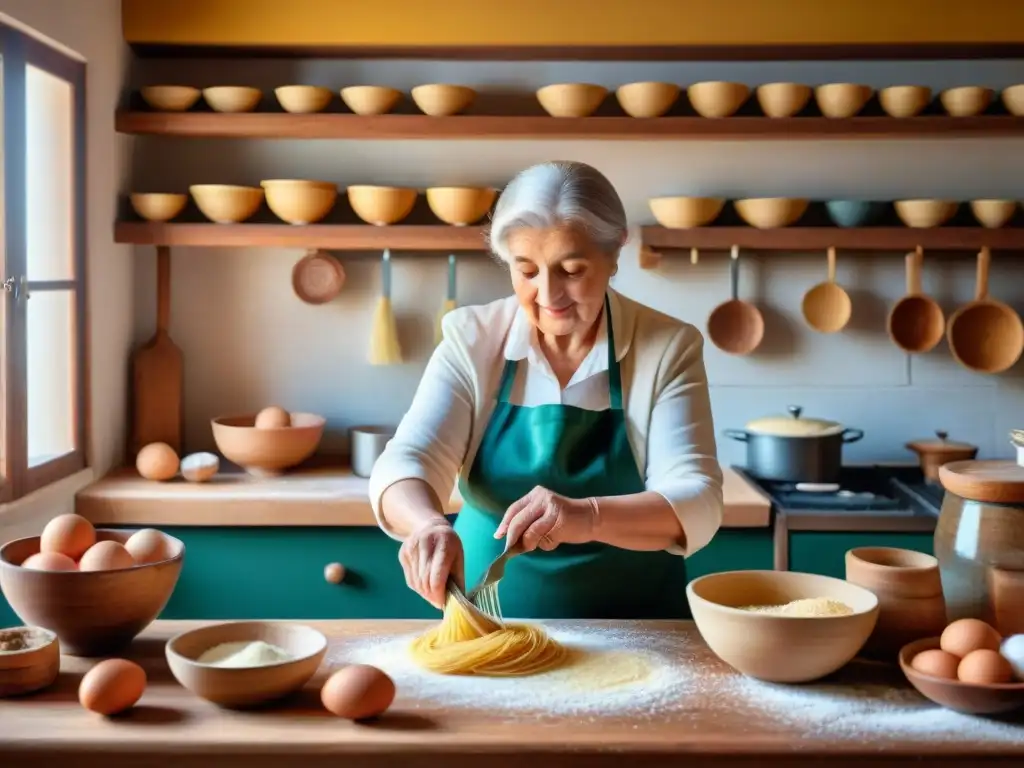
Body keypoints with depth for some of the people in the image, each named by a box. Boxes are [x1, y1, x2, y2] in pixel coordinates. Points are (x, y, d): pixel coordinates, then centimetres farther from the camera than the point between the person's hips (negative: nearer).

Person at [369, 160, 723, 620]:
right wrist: (428, 523, -32)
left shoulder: (668, 348, -6)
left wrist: (589, 517, -34)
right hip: (489, 624, 1)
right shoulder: (472, 340, -2)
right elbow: (405, 464, -9)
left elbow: (696, 505, -14)